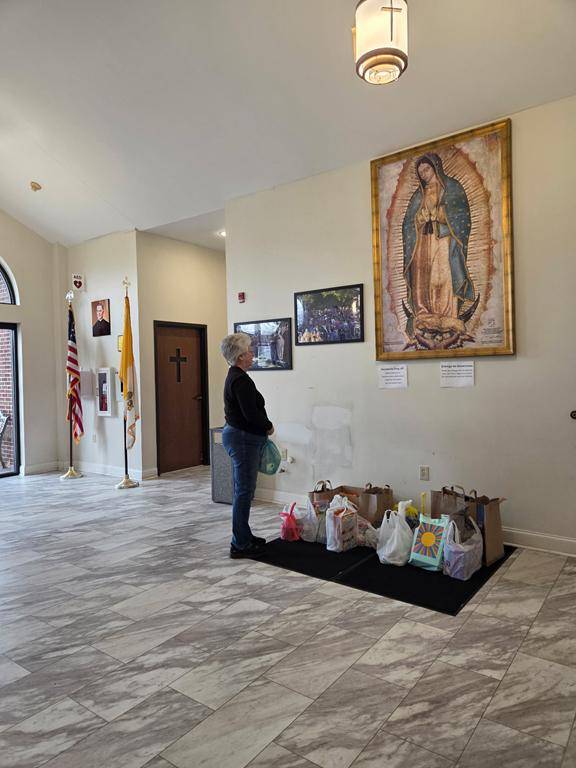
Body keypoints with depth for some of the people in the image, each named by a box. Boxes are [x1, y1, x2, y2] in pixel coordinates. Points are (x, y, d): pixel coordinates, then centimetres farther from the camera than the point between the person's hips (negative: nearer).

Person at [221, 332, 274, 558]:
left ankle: (244, 536, 27)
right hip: (242, 439, -10)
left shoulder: (235, 377, 14)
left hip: (239, 436, 10)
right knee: (244, 491, -3)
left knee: (243, 489, 16)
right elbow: (251, 413, -24)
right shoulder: (240, 380, -19)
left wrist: (262, 429, 12)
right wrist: (268, 426, -7)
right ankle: (240, 544, 5)